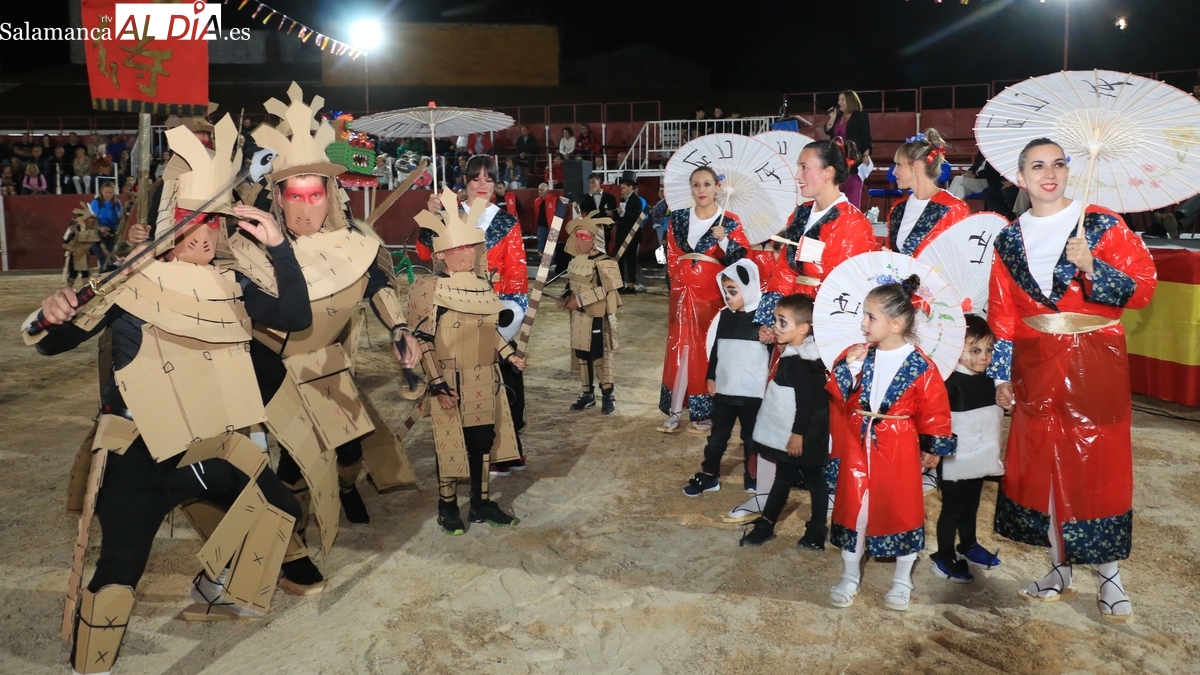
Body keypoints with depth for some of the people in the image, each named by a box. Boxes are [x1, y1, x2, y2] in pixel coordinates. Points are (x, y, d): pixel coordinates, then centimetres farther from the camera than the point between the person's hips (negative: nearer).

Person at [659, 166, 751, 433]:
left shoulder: (729, 221, -2)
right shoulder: (678, 218, 8)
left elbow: (742, 259, -9)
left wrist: (724, 240, -22)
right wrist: (677, 281, 8)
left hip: (712, 295, -3)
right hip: (683, 293, 3)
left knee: (708, 351, 2)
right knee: (679, 349, 3)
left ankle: (705, 413, 13)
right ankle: (675, 412, 8)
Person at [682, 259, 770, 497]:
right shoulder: (724, 316, 3)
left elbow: (774, 354, -7)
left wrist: (769, 386, -8)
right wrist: (711, 377, 11)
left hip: (753, 393, -4)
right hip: (723, 389, 4)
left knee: (751, 438, 12)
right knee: (717, 436, 15)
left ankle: (751, 477, 29)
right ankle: (708, 475, 28)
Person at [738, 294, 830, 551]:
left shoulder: (803, 362, -23)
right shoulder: (790, 354, 6)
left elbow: (807, 402, -23)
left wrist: (798, 433, -20)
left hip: (805, 436, -9)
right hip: (784, 433, 9)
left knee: (813, 479, 7)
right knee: (783, 477, 19)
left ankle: (817, 531, 21)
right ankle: (766, 524, 29)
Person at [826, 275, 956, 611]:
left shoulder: (921, 366, -11)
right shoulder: (859, 354, -2)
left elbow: (935, 412, -4)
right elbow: (837, 395, -3)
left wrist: (932, 449, -1)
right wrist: (850, 367, -16)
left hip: (898, 449, -3)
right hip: (859, 444, 3)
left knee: (901, 508, 8)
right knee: (853, 507, 8)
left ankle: (902, 581, 27)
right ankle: (850, 576, 25)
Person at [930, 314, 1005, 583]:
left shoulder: (989, 381, 5)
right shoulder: (952, 384, -19)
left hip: (979, 460, 7)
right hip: (955, 462, -7)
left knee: (971, 506, 22)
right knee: (952, 508, 4)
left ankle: (968, 546, 40)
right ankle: (944, 558, 16)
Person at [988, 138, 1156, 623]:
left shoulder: (1103, 226, -2)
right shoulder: (1009, 240, 7)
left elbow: (1142, 290, -7)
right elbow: (1002, 314, 9)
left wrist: (1091, 268, -22)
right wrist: (1001, 374, 7)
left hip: (1094, 365, -3)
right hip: (1035, 369, 3)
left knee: (1101, 465, 0)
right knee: (1041, 465, 8)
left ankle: (1110, 578, 16)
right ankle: (1061, 569, 25)